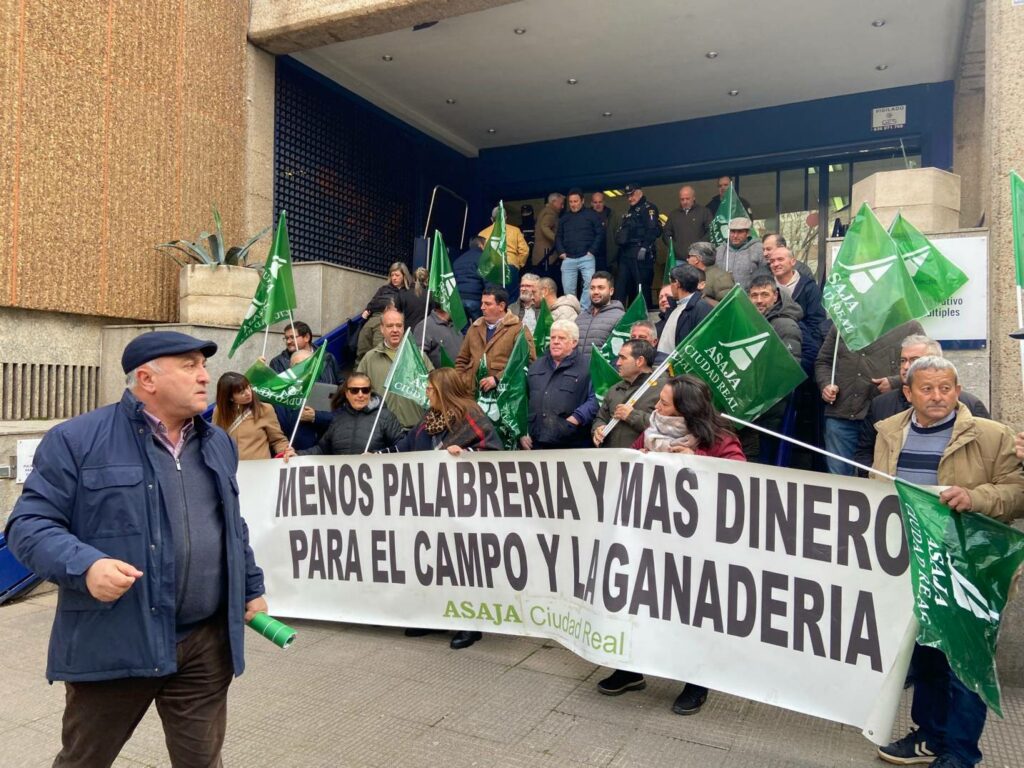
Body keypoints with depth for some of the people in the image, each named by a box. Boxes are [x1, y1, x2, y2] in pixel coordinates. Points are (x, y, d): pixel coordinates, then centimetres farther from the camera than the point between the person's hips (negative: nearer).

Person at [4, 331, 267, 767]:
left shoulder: (218, 444, 11)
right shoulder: (78, 439, -7)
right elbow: (29, 523, -8)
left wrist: (251, 589, 20)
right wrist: (84, 565, -25)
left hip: (206, 643, 4)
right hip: (113, 643, -4)